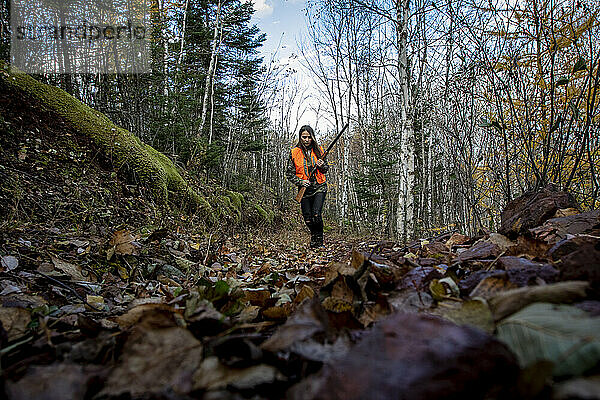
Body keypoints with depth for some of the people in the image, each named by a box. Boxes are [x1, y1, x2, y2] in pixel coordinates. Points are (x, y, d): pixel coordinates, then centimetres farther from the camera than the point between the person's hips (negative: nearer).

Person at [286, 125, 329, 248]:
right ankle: (314, 235, 32)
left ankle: (318, 242, 0)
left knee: (316, 214, -17)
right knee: (308, 218, 4)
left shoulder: (318, 150, 2)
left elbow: (326, 168, 12)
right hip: (304, 189, 1)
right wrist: (300, 182, -14)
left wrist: (322, 166, -11)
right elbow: (289, 173, 1)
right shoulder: (294, 152, -1)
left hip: (319, 187, -1)